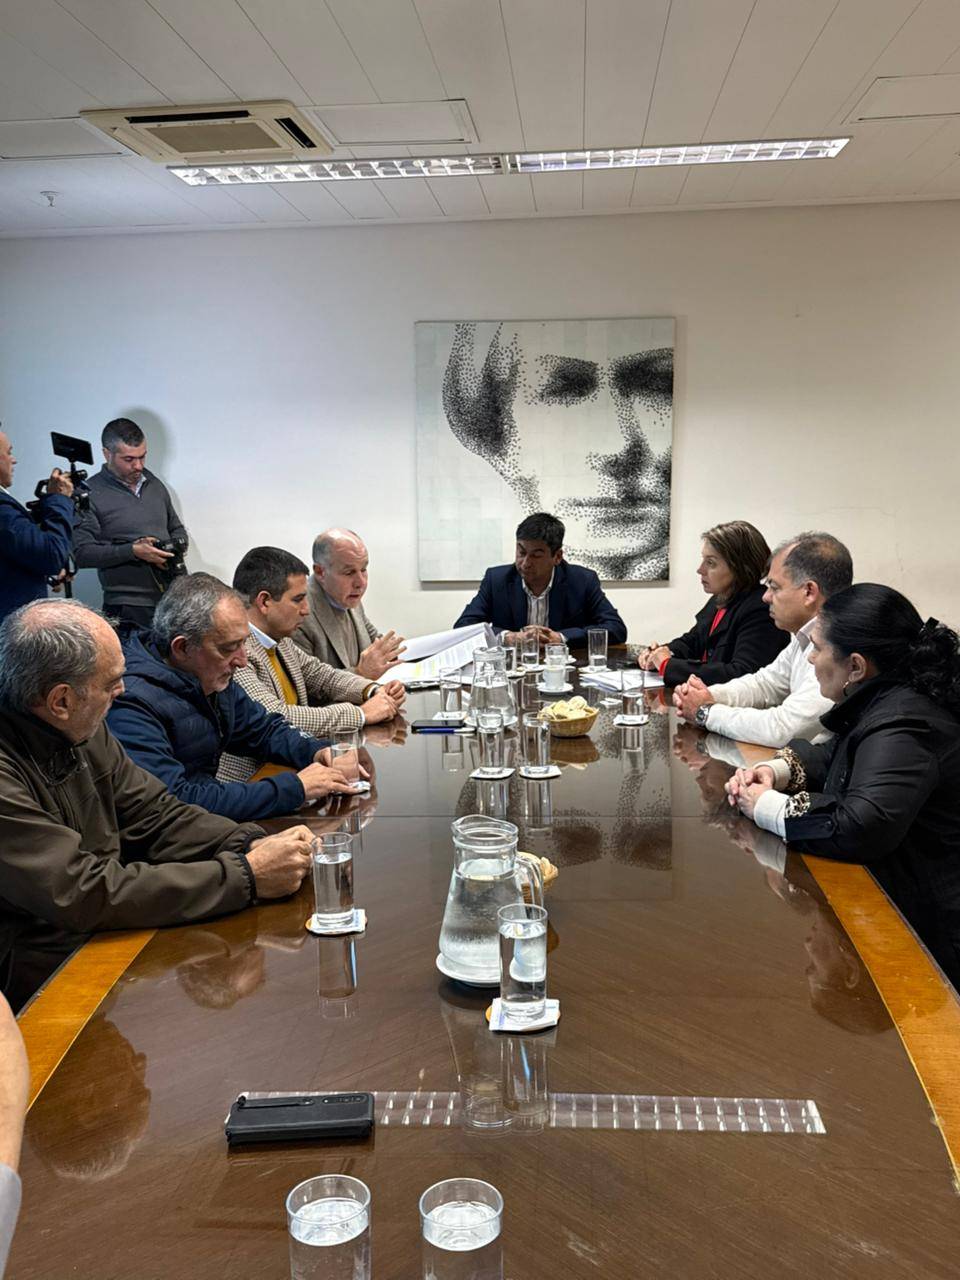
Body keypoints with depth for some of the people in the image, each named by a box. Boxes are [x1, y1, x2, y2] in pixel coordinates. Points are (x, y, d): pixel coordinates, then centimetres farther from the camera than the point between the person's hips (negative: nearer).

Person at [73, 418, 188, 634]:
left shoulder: (154, 484, 14)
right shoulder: (90, 494, -5)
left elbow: (176, 527, 26)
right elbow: (81, 553, -11)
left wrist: (178, 546, 3)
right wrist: (133, 551, -18)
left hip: (172, 601, 5)